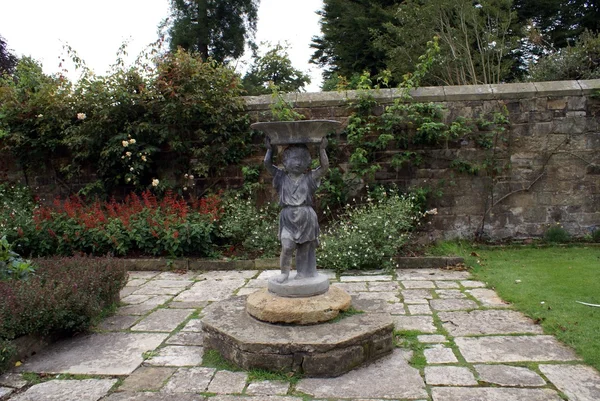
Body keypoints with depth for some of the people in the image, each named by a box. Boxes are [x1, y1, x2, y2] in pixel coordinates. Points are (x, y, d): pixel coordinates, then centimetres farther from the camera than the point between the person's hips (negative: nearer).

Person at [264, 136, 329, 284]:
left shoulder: (310, 178, 6)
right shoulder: (282, 177, 9)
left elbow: (325, 167, -3)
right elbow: (267, 164, 4)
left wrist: (322, 149, -4)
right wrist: (270, 149, 4)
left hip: (306, 217, 1)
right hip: (288, 217, 0)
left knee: (304, 247, 7)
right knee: (287, 246, -12)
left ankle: (301, 274, 20)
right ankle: (284, 273, 3)